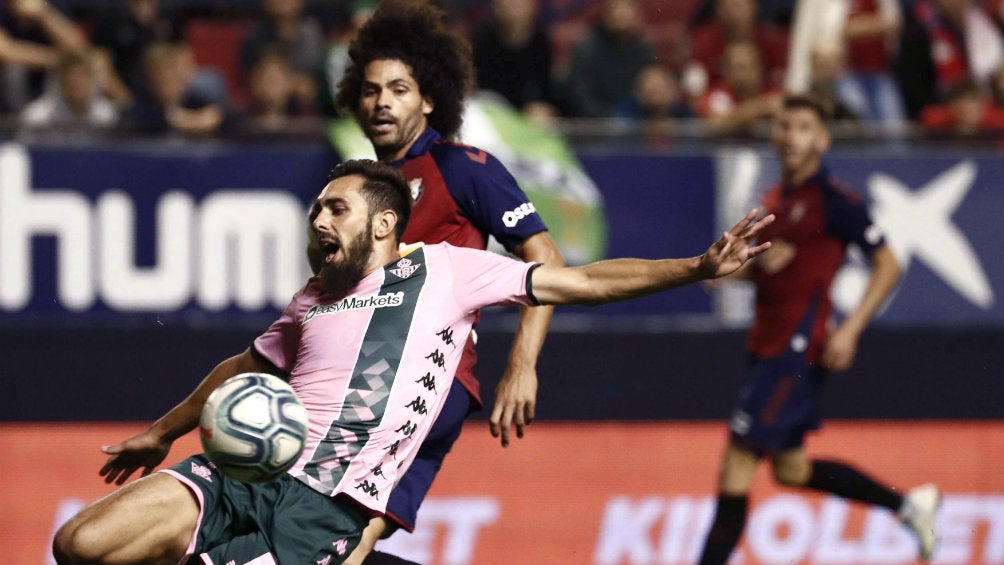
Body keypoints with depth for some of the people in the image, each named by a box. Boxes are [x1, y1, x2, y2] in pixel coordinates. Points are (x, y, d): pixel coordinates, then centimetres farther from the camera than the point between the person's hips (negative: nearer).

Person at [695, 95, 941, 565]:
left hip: (800, 348, -9)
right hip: (767, 345, 10)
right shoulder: (774, 199, 15)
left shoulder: (834, 200, -9)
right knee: (791, 469, 17)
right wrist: (757, 265, 2)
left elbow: (887, 266, -9)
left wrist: (850, 330, -18)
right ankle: (910, 505, 30)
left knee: (738, 460, -12)